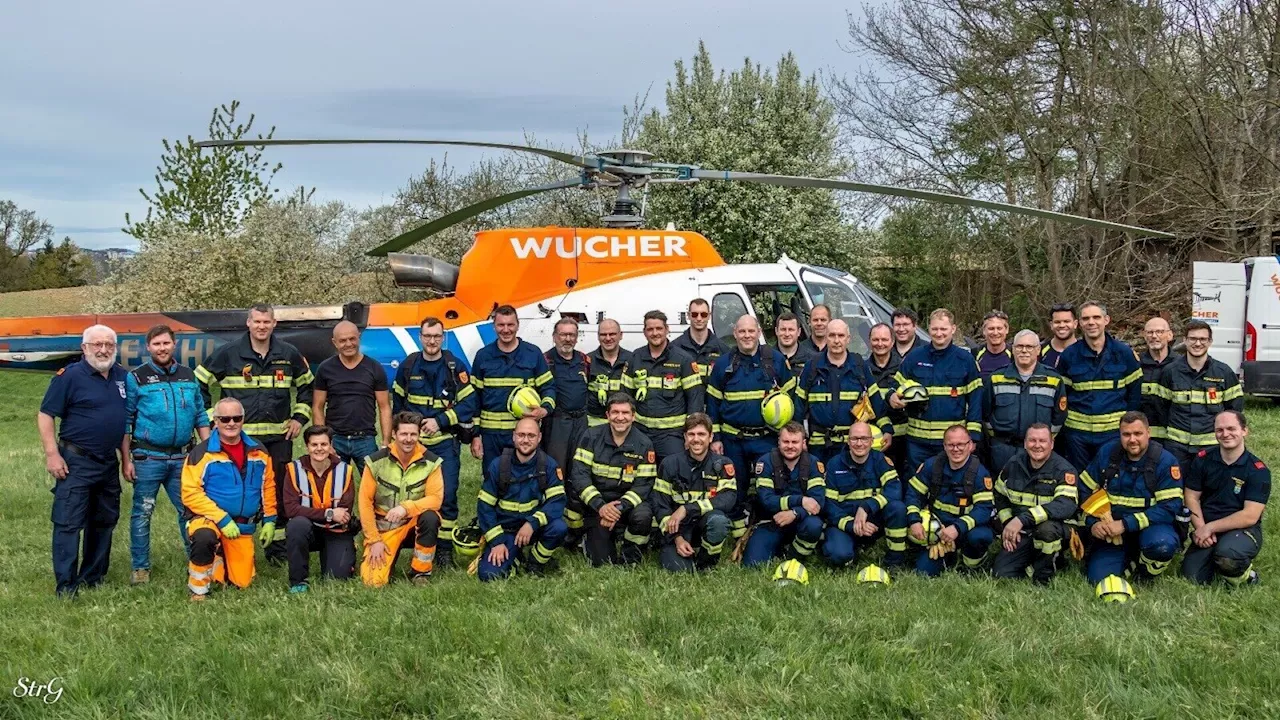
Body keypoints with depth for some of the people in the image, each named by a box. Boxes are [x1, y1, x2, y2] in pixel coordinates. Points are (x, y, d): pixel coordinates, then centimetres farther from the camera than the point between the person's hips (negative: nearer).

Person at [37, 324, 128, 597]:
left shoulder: (121, 376, 9)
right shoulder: (70, 376, -10)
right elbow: (45, 415, -10)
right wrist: (52, 454, -17)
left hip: (109, 462, 7)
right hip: (76, 462, -7)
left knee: (104, 521, 14)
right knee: (69, 523, -6)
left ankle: (92, 577, 27)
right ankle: (66, 586, -2)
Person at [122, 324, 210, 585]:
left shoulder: (188, 376, 11)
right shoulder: (136, 378, -1)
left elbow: (201, 416, 14)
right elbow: (125, 421, -1)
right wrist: (126, 459, -5)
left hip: (182, 457, 3)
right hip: (148, 458, -3)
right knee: (142, 512, 4)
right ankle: (140, 568, 15)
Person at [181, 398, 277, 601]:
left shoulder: (258, 452, 3)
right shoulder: (202, 453, -12)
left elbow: (268, 487, 13)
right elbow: (190, 493, -16)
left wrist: (269, 521, 7)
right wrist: (222, 519, -21)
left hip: (243, 527, 4)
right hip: (208, 518, -4)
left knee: (242, 582, 4)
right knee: (204, 537, -39)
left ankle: (220, 558, 37)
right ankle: (197, 588, -14)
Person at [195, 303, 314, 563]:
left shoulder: (289, 354, 6)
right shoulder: (228, 354, -2)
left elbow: (307, 386, 20)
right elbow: (199, 384, 7)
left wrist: (300, 417, 10)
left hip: (279, 438, 2)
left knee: (280, 493, 6)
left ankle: (278, 549, 16)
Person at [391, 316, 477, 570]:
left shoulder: (455, 367, -4)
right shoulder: (407, 366, 5)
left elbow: (469, 404, -6)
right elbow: (397, 401, 17)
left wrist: (440, 421, -13)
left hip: (445, 442, -2)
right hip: (413, 441, 2)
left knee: (447, 496, -6)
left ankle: (444, 550, 3)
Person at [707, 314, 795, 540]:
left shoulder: (776, 360, -1)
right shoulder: (723, 363, 2)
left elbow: (790, 395, 5)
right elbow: (712, 403, 5)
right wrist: (714, 438, 1)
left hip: (767, 438, -1)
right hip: (732, 438, 2)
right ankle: (738, 533, 22)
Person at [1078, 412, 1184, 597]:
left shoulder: (1165, 461, -12)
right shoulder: (1107, 453, -1)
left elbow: (1170, 507, -18)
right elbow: (1084, 491, 6)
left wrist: (1125, 524, -23)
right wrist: (1092, 523, -11)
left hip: (1150, 526, -2)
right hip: (1110, 530, 2)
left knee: (1162, 545, -37)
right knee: (1099, 578, -17)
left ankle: (1142, 574, -3)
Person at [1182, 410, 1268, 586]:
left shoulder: (1258, 471, -10)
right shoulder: (1203, 459, 0)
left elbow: (1250, 516, -15)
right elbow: (1192, 497, 2)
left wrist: (1209, 527, -18)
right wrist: (1201, 528, -14)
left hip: (1243, 529, -4)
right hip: (1207, 531, 4)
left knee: (1227, 553, -37)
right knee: (1192, 578, -13)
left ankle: (1244, 576, -2)